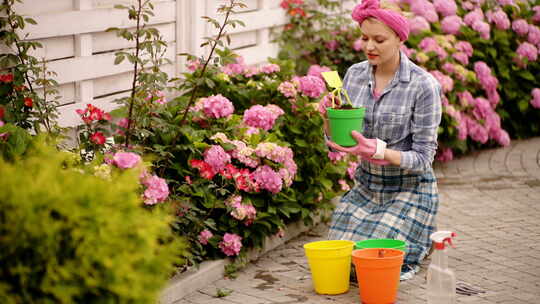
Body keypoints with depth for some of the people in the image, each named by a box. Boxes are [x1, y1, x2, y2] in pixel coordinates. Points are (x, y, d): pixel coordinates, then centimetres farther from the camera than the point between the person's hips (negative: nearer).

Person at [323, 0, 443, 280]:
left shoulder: (423, 85, -19)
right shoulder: (354, 74, -3)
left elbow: (423, 157, -18)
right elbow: (335, 143, 1)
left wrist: (378, 151, -35)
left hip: (409, 190, -5)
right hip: (366, 186, 5)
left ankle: (424, 242, 19)